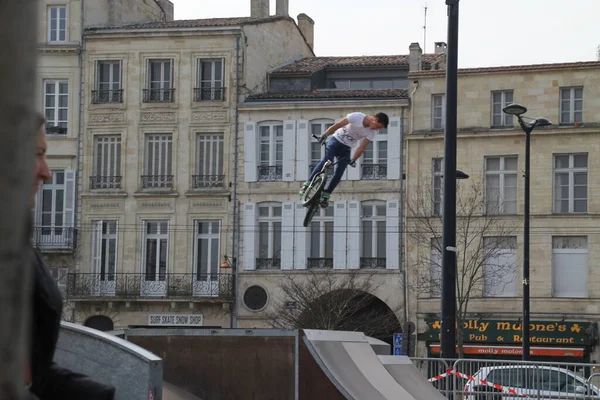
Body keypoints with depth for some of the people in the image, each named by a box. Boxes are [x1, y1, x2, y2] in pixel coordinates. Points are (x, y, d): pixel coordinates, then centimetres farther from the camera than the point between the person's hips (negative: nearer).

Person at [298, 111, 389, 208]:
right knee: (326, 161, -24)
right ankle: (307, 184, -20)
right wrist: (325, 135, -31)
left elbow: (361, 148, -10)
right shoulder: (357, 117, -22)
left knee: (339, 173, -9)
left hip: (346, 148, 4)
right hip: (336, 140, -4)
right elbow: (337, 125, -22)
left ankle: (325, 195, 0)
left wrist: (353, 160, -23)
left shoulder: (372, 132, -10)